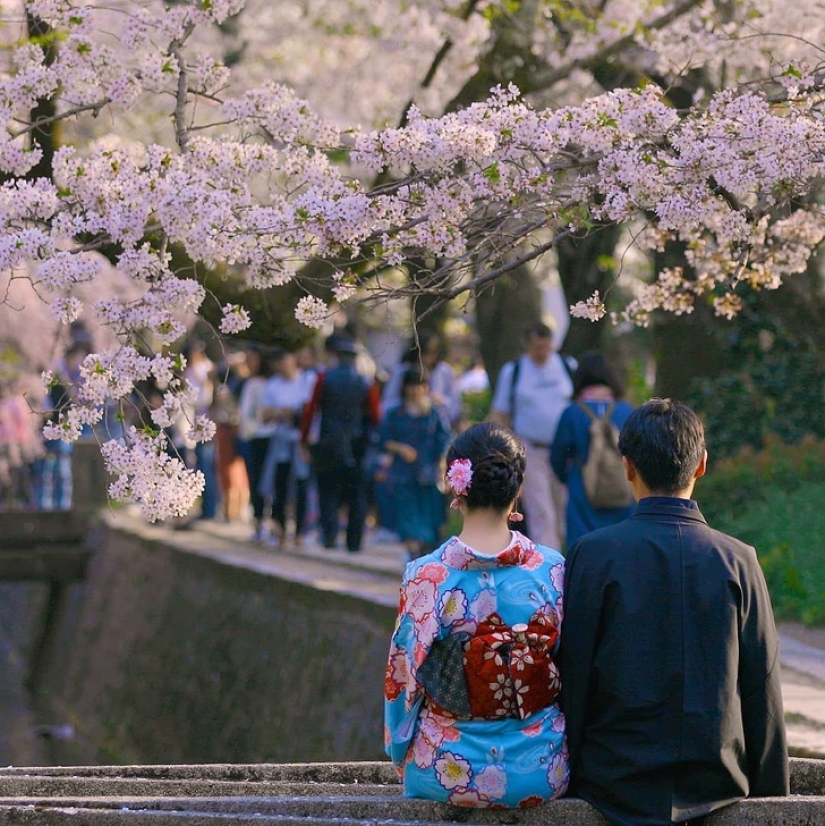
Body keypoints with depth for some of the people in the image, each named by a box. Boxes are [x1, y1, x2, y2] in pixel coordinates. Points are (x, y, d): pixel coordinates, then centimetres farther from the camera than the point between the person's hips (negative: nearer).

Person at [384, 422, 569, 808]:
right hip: (541, 775, 1)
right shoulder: (552, 570, -10)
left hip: (450, 773, -1)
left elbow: (403, 677, -4)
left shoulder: (426, 577, -15)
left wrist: (402, 756, 14)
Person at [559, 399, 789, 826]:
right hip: (716, 787, 2)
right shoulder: (737, 561, -2)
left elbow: (572, 681, -5)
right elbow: (764, 697, 1)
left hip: (616, 784, -2)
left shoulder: (593, 554, -8)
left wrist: (563, 778, 6)